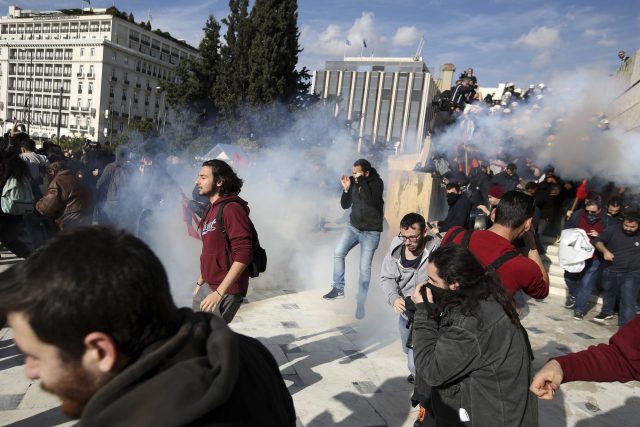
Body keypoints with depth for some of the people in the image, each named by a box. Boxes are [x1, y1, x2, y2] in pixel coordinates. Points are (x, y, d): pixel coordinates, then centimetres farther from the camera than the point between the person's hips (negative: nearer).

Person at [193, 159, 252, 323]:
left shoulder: (231, 208, -17)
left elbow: (243, 254, -24)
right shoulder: (211, 209, 12)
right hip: (208, 286, 8)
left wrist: (219, 293, -25)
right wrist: (200, 282, 23)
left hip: (226, 290, -8)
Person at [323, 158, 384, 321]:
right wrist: (346, 189, -11)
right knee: (338, 253, -8)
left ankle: (360, 304, 8)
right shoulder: (353, 182, -1)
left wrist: (361, 182, -28)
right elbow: (345, 205, 4)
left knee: (365, 268, -4)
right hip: (353, 227, 5)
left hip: (371, 232, -4)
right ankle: (339, 288, 8)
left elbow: (372, 201, -30)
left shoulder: (377, 182, -12)